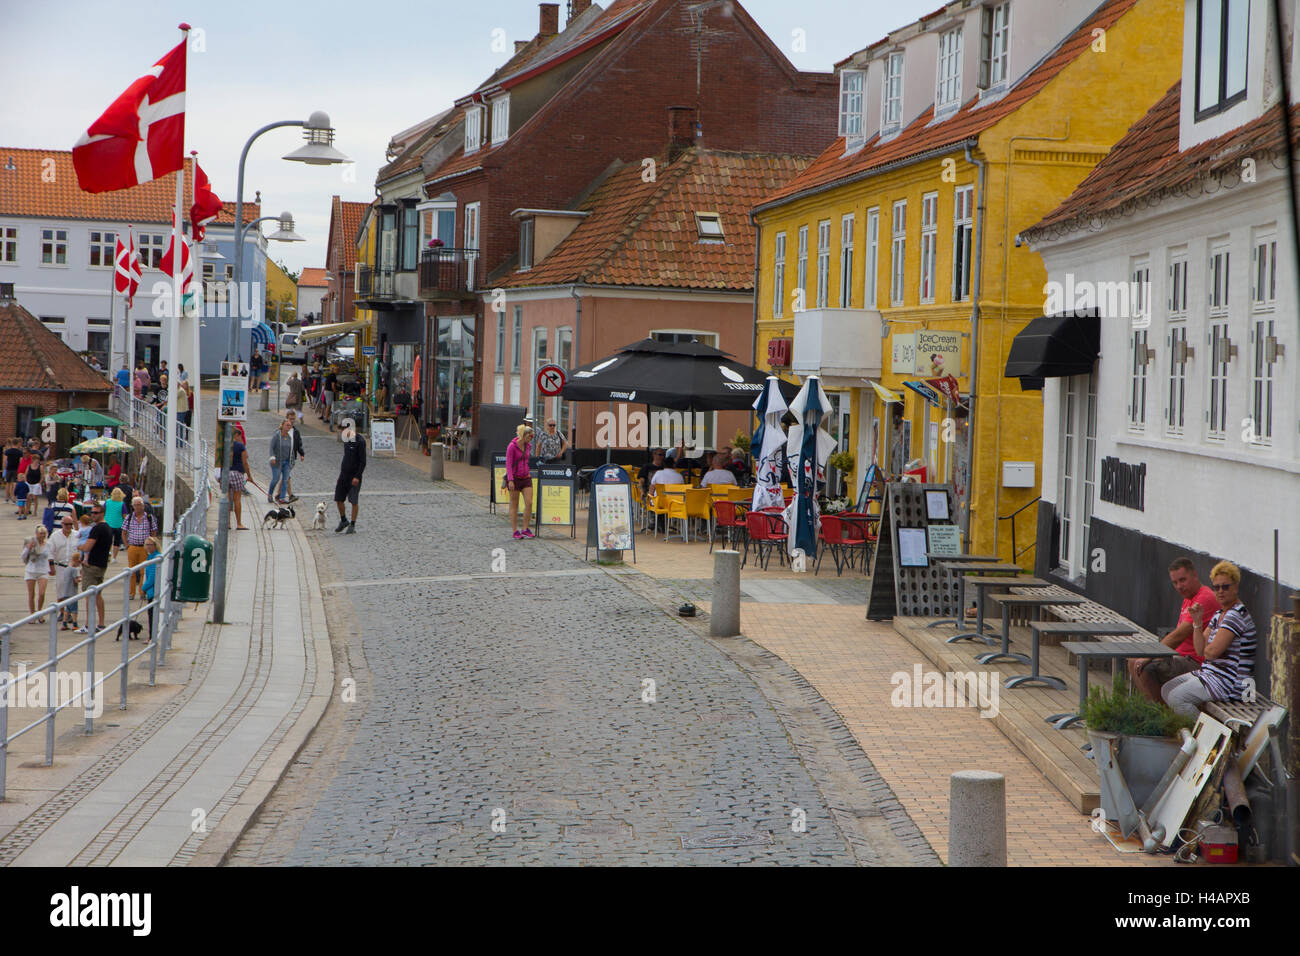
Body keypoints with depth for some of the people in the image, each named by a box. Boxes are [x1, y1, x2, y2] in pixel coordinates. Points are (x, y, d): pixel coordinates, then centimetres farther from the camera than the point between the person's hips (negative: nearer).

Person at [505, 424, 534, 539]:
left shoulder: (528, 445, 5)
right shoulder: (512, 446, -13)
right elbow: (508, 464, -15)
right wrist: (510, 480, -22)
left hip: (525, 478, 5)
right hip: (514, 478, -5)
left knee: (529, 503, -6)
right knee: (514, 505, 2)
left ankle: (525, 529, 3)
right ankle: (515, 531, 9)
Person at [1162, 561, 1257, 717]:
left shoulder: (1237, 615, -17)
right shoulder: (1220, 614, 14)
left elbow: (1212, 652, -23)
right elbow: (1200, 650, 7)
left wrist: (1206, 649, 1)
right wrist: (1197, 622, -4)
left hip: (1228, 683, -10)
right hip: (1209, 673, 10)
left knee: (1176, 698, -20)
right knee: (1166, 690, 11)